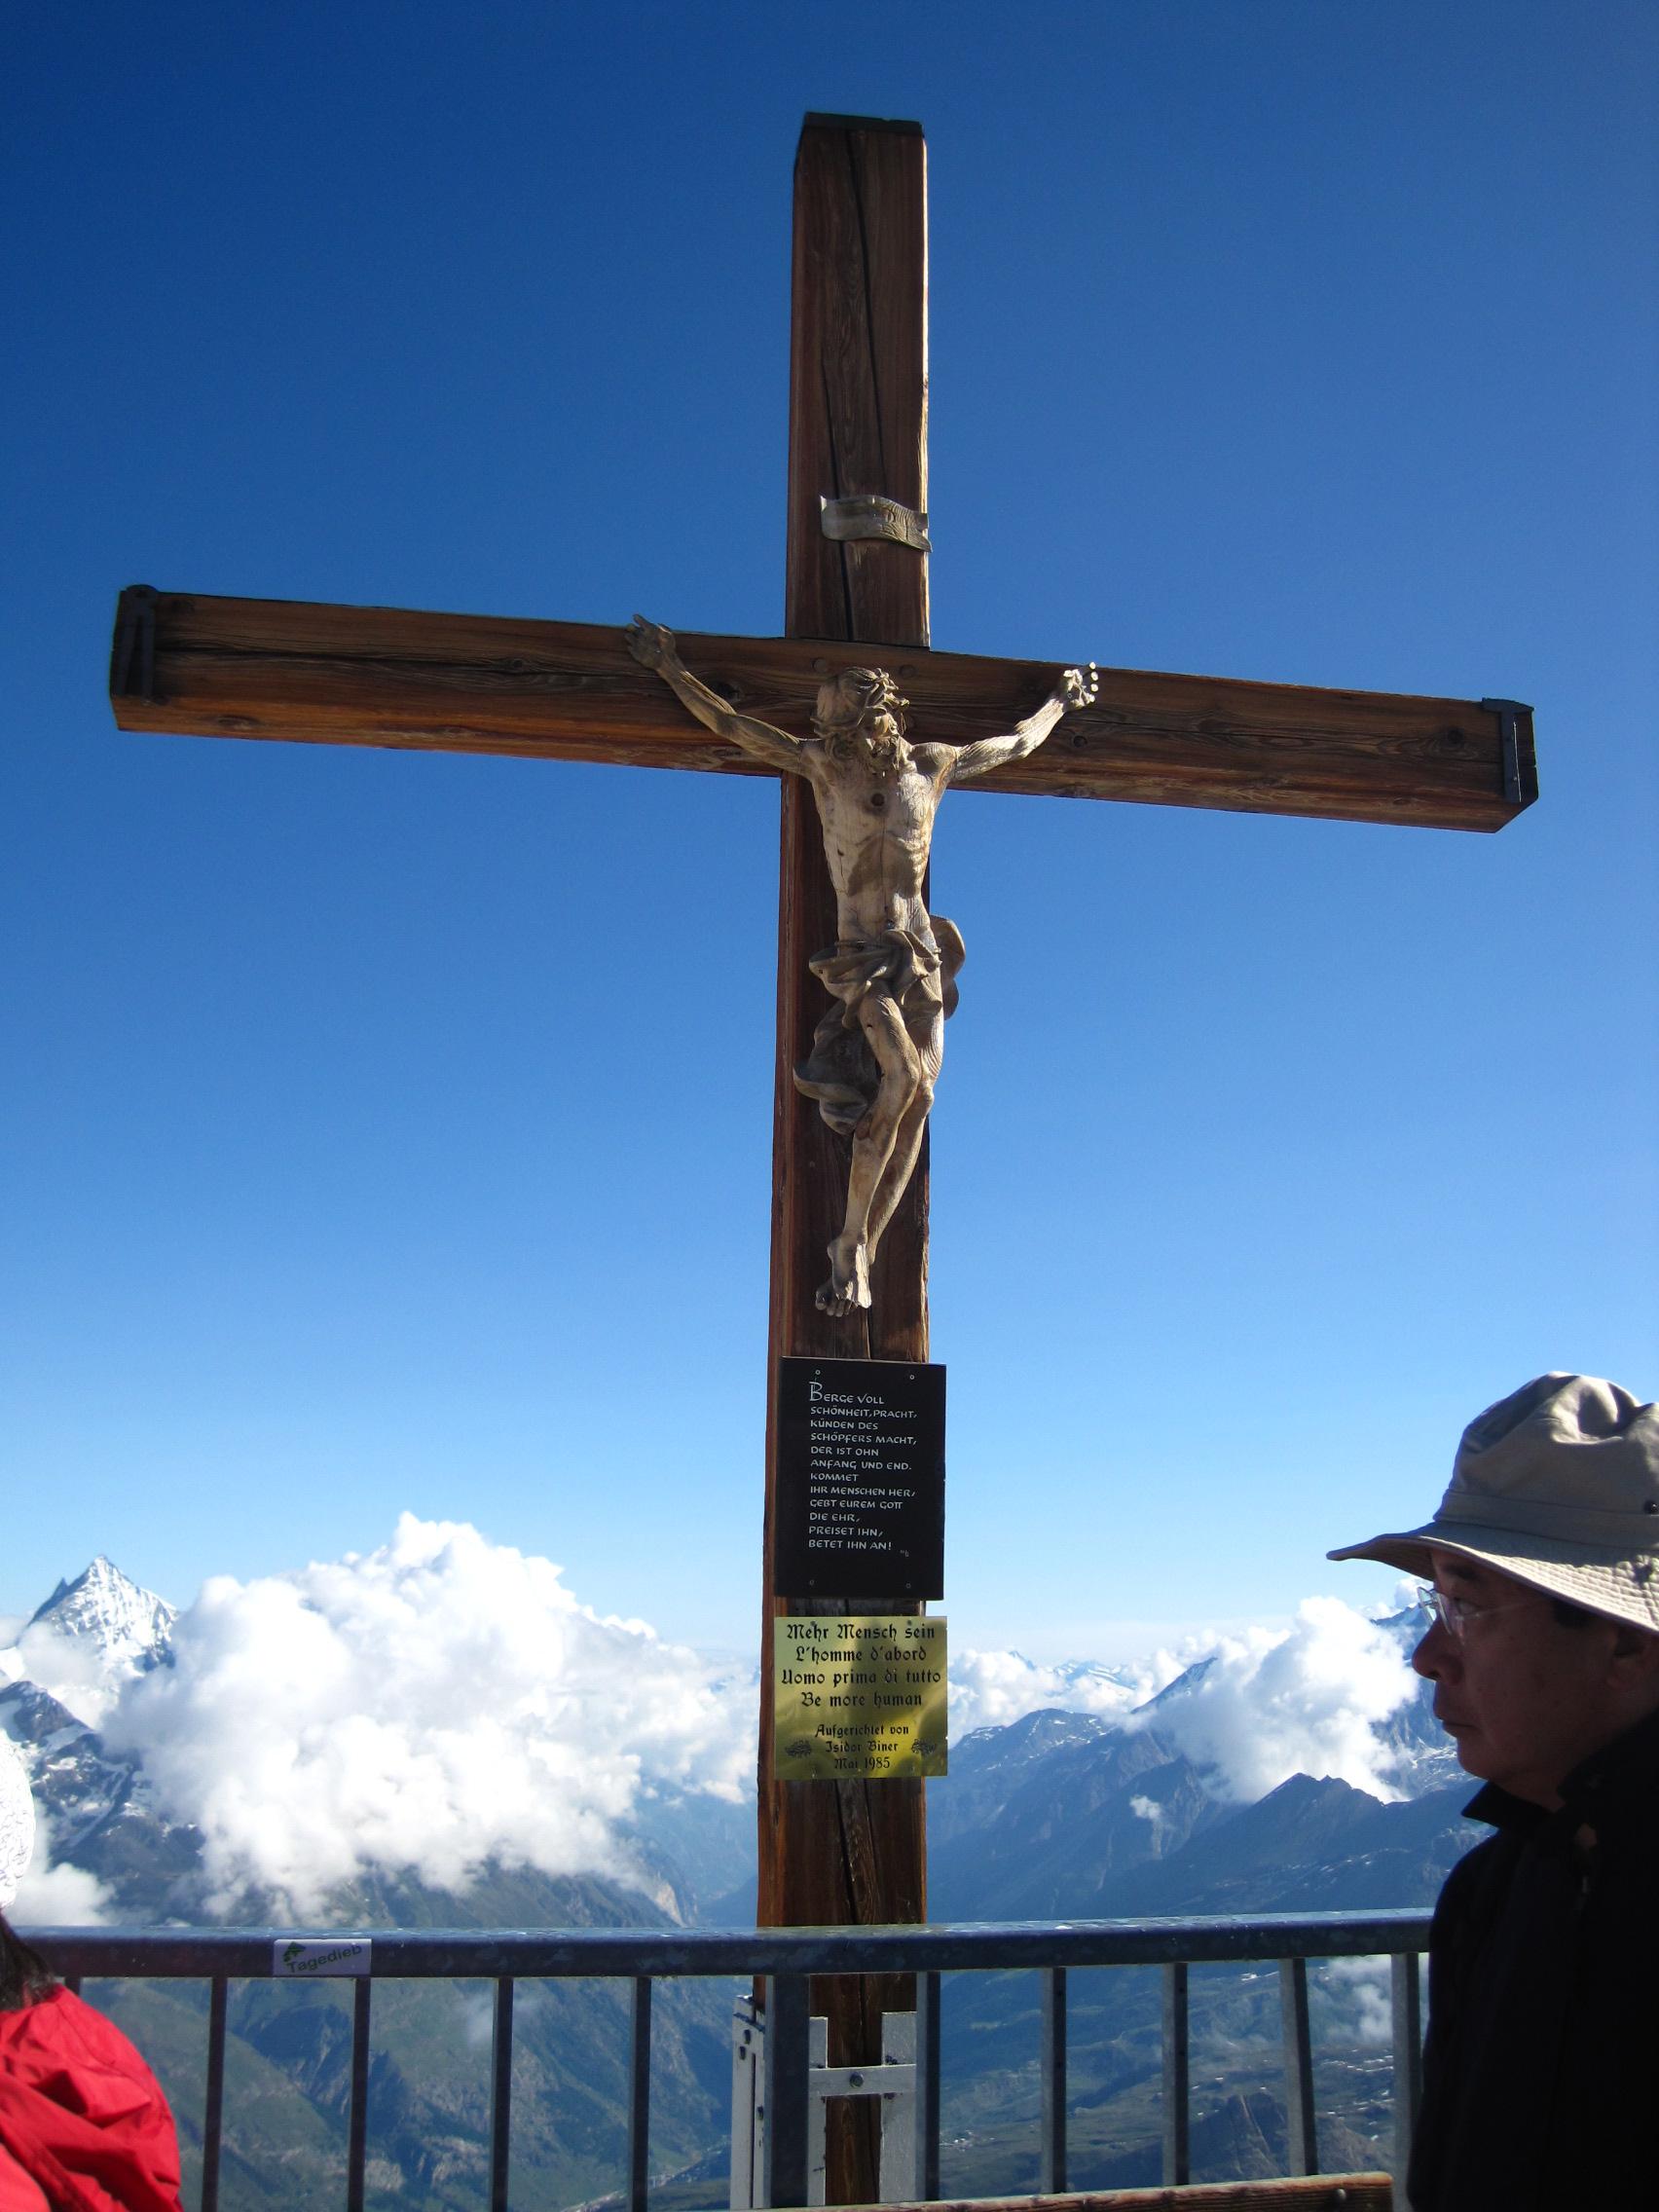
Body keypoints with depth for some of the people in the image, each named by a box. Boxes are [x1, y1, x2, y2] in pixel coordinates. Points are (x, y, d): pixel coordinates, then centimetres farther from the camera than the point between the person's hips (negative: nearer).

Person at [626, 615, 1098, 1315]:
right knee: (901, 1078, -24)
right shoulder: (823, 763, -1)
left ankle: (863, 1255, -4)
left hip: (920, 951, 4)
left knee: (918, 1098, -8)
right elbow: (728, 723, 6)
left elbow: (1018, 742, 23)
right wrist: (670, 669, 10)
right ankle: (850, 1243, -16)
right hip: (860, 955, -3)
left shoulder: (932, 765, 5)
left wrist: (1060, 700, 36)